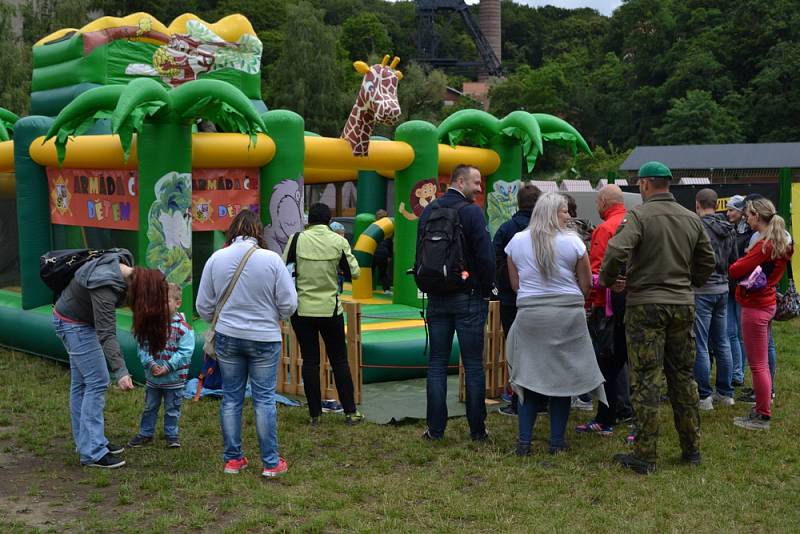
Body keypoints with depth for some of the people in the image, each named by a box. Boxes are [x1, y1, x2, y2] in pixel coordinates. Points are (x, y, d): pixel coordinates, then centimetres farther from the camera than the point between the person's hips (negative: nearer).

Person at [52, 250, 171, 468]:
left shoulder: (123, 263, -10)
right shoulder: (105, 286, -35)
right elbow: (106, 334, -38)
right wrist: (120, 372, -43)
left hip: (78, 321, 9)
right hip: (74, 324, -9)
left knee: (81, 383, 14)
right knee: (97, 383, -10)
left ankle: (86, 442, 24)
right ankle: (92, 453, -8)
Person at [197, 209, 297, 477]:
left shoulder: (216, 259, -5)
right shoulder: (271, 259, -13)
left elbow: (203, 306, 1)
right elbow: (289, 305, -8)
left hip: (227, 337, 2)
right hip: (265, 338, -2)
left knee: (231, 398, 12)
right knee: (264, 399, 5)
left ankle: (233, 459, 19)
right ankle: (271, 462, 10)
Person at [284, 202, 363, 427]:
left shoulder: (297, 239, -6)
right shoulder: (338, 241, -5)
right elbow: (354, 272, 0)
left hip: (302, 309, 0)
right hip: (330, 309, 0)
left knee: (310, 361, 7)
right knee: (339, 360, 10)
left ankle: (315, 415, 10)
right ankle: (350, 412, 13)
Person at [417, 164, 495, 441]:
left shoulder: (428, 211, 9)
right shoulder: (472, 211, -11)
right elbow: (485, 255, -15)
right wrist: (487, 290, -3)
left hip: (437, 297, 5)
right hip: (469, 298, -5)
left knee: (437, 364, 7)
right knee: (473, 365, 2)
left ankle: (435, 429, 7)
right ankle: (477, 429, 6)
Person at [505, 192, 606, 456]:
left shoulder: (517, 241, 4)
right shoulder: (572, 241, -4)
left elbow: (515, 283, 8)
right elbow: (586, 283, 0)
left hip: (529, 313, 2)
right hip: (568, 315, -2)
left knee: (529, 375, 8)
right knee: (562, 376, 7)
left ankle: (524, 441, 4)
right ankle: (557, 441, 10)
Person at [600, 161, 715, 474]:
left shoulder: (639, 216, -10)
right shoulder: (692, 219, 9)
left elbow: (616, 252, -23)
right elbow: (707, 262, 15)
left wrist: (606, 281, -5)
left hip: (645, 305, -5)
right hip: (683, 305, 5)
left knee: (647, 380, -2)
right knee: (683, 376, 15)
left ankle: (645, 456, 0)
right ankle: (691, 448, 21)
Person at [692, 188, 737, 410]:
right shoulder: (728, 229, 9)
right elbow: (734, 260, 14)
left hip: (702, 290, -8)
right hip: (722, 289, 8)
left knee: (700, 346, -3)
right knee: (722, 343, 14)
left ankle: (704, 396, -1)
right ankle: (725, 393, 21)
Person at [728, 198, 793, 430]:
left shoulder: (764, 245, -20)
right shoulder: (782, 241, 8)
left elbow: (735, 271, -22)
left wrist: (743, 260, -1)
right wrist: (749, 261, 2)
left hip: (755, 307, -10)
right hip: (767, 303, 10)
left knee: (758, 365, -2)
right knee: (762, 363, 16)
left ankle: (763, 417, 5)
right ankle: (761, 410, 24)